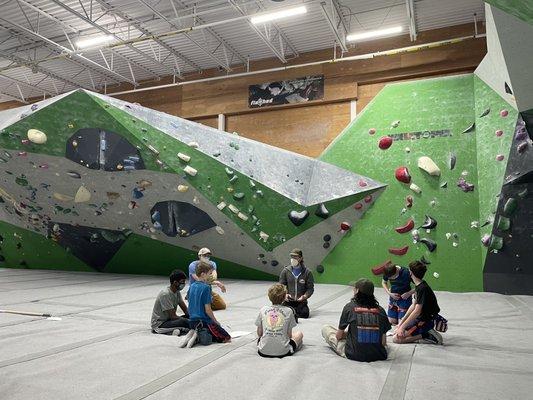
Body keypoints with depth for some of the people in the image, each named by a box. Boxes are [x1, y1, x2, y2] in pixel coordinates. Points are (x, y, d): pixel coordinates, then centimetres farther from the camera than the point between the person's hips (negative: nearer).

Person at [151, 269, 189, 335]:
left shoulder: (177, 292, 4)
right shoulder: (165, 294, -23)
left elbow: (186, 310, 7)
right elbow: (173, 316, -23)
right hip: (159, 324, -10)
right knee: (184, 321, -32)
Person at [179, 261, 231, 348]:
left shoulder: (192, 286, 6)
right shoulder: (206, 287, -16)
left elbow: (191, 306, 13)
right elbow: (207, 309, -17)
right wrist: (215, 321, -2)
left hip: (192, 322, 8)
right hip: (205, 321, -8)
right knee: (227, 338, 1)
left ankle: (196, 337, 0)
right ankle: (204, 336, -15)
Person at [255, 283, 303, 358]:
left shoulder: (263, 310, -1)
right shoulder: (288, 311, -6)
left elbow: (259, 333, 6)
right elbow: (289, 334, -1)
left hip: (263, 352, 2)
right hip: (283, 352, -2)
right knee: (299, 334, 24)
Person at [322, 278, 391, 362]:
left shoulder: (350, 307, -6)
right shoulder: (380, 310, -1)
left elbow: (338, 336, 2)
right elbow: (383, 342, 0)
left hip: (353, 354, -2)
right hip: (377, 355, 2)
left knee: (325, 328, 17)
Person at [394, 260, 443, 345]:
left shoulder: (423, 288, -24)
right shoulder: (418, 286, 7)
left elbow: (417, 311, -26)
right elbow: (413, 306, 12)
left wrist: (403, 326, -21)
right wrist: (402, 322, 9)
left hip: (426, 321, -10)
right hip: (420, 318, 10)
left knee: (397, 338, -15)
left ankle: (427, 335, -9)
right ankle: (427, 332, 11)